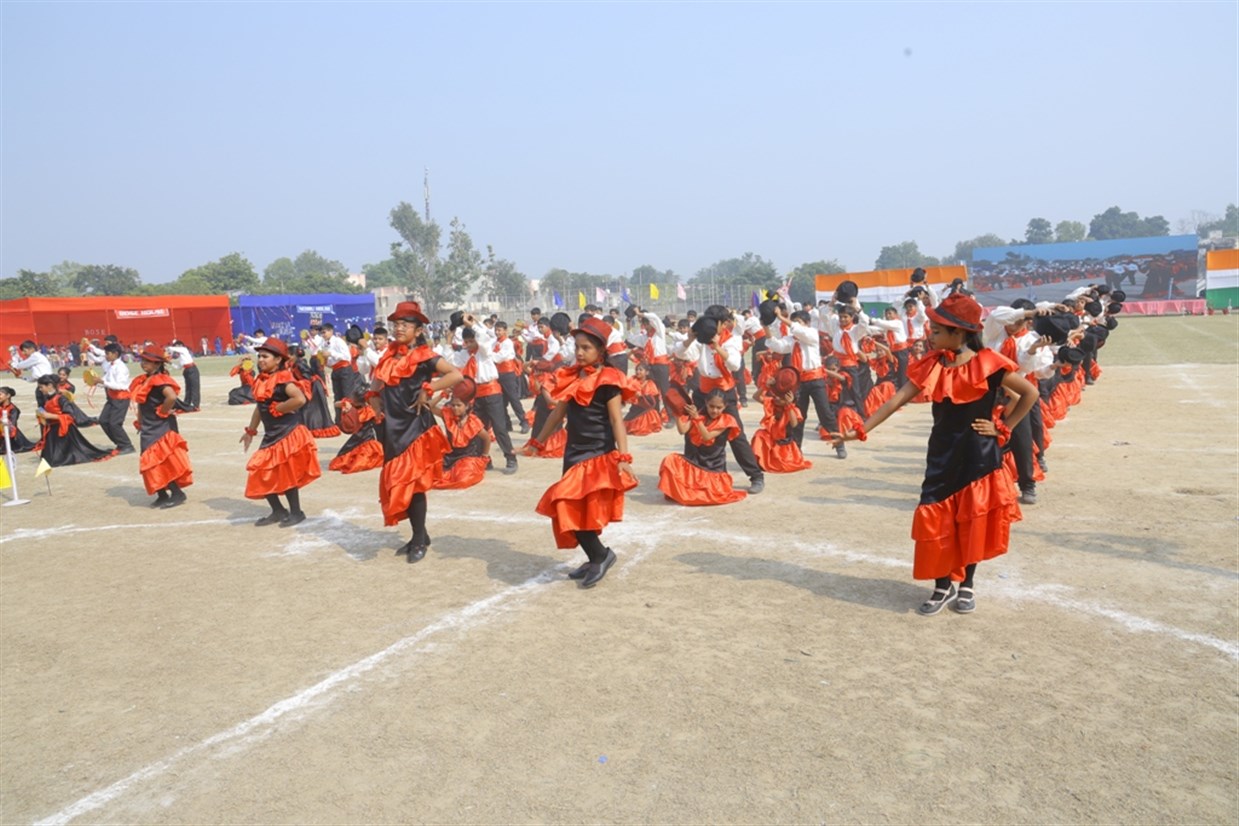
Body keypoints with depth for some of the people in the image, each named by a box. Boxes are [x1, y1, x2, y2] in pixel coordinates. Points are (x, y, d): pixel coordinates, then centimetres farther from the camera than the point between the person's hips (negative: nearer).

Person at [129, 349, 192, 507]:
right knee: (151, 463, 10)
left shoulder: (160, 380, -18)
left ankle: (177, 493, -3)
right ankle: (162, 495, 17)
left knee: (164, 461, -10)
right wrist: (140, 422, 14)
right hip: (148, 429, 10)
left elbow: (172, 397, -35)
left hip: (161, 428, -10)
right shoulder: (143, 381, 11)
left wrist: (162, 412, -20)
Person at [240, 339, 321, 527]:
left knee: (286, 475, -2)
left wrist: (277, 409, -20)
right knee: (262, 474, 9)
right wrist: (250, 431, 24)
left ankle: (296, 513, 15)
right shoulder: (262, 380, 10)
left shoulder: (283, 379, -15)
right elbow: (260, 407, 21)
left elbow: (300, 399, -32)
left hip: (288, 434, -8)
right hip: (271, 435, 8)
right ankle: (278, 512, 24)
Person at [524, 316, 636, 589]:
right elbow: (558, 413, 19)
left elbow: (617, 420, -14)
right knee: (573, 510, 8)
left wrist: (623, 457, -23)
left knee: (575, 508, -17)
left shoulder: (608, 381, -11)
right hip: (574, 453, 7)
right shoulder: (571, 378, 9)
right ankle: (596, 559, 22)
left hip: (599, 455, -7)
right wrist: (536, 442, 25)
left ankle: (600, 554, 0)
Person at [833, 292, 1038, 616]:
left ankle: (966, 585, 24)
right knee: (936, 522, 3)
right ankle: (943, 587, 20)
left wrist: (1003, 427, -7)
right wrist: (861, 429, -14)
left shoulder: (987, 364, -12)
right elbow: (898, 399, -7)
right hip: (943, 455, 3)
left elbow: (1029, 393, -4)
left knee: (973, 522, 6)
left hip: (979, 457, -3)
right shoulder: (931, 365, -2)